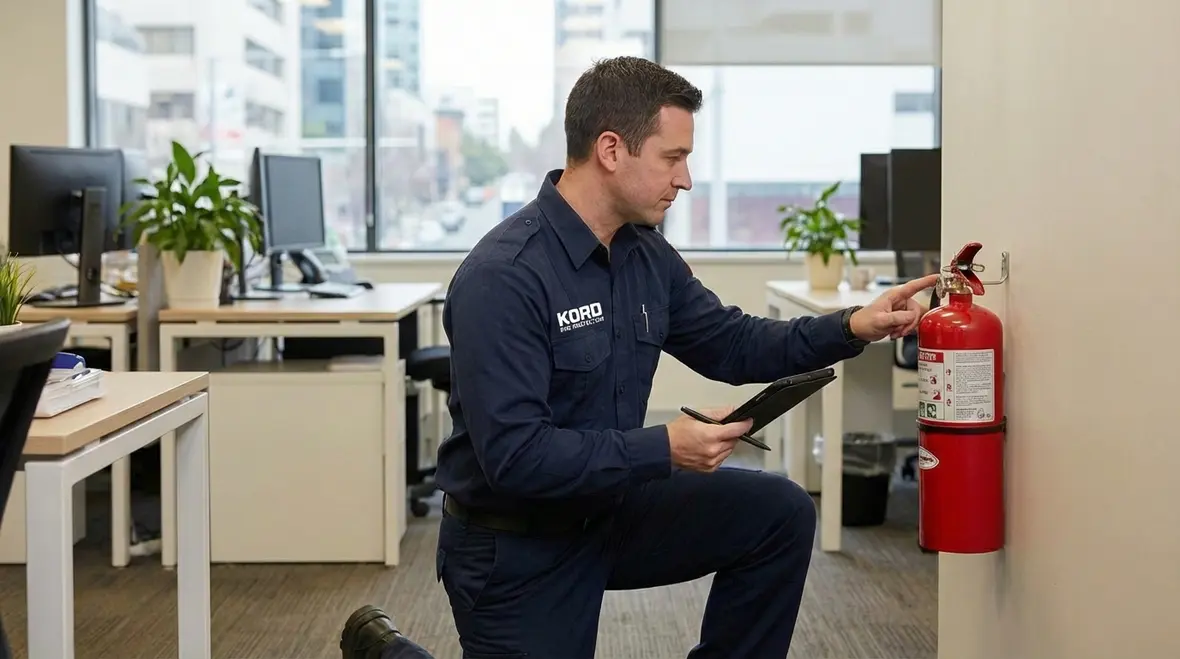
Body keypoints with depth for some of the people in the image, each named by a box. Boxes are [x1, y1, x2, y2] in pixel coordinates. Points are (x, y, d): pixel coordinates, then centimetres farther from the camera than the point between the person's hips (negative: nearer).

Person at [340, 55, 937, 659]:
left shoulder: (646, 253, -2)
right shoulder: (502, 278, -27)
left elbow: (730, 347, 10)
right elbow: (513, 456, -31)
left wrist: (850, 328, -4)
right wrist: (664, 450, -30)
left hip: (610, 511, 7)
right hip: (515, 547, -7)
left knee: (779, 515, -4)